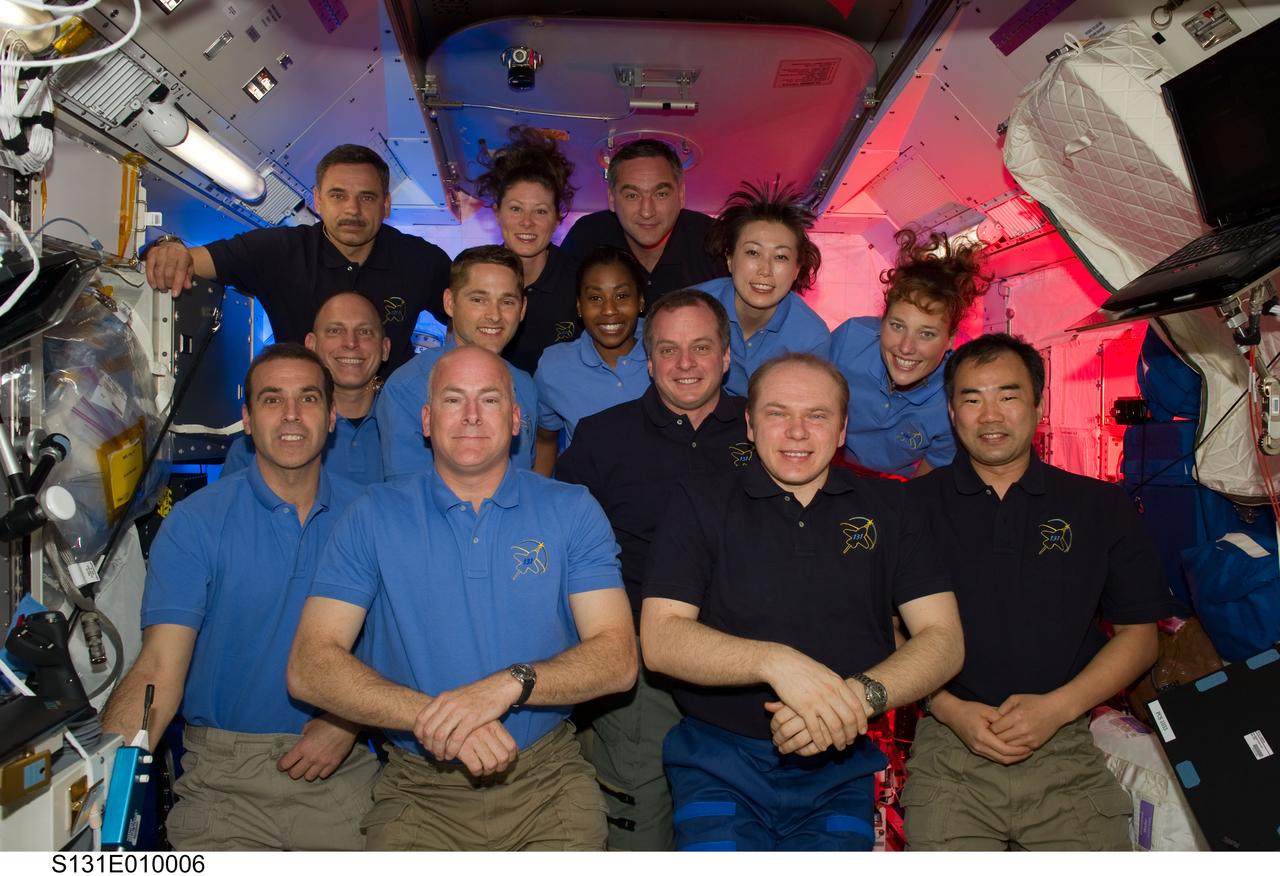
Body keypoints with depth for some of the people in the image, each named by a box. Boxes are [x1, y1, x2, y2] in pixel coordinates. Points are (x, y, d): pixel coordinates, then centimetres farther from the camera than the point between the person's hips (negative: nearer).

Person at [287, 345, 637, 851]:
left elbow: (617, 660, -5)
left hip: (548, 778, 1)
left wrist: (510, 684, -23)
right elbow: (309, 666, -6)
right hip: (419, 788, 0)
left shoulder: (572, 511, 2)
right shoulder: (374, 516, 2)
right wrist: (432, 717, -20)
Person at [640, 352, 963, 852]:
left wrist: (860, 695, -17)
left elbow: (944, 640, 1)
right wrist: (775, 661, -23)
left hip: (841, 772, 2)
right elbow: (659, 640, -7)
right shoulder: (701, 504, 2)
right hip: (720, 763, -1)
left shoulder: (887, 507, 7)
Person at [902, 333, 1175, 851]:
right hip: (949, 747, -1)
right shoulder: (916, 505, 7)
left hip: (1066, 748, 2)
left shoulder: (1100, 507, 11)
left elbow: (1139, 633, 9)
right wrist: (949, 709, -8)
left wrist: (1058, 706, -5)